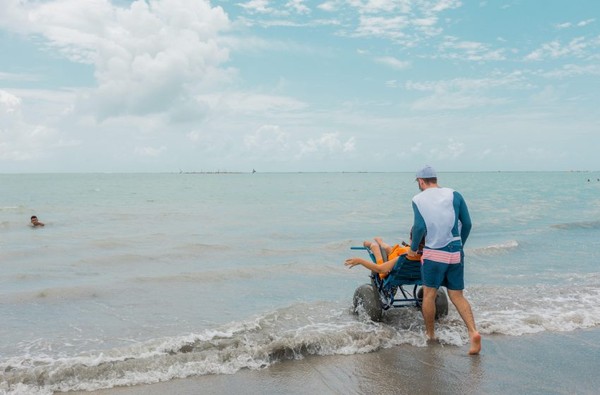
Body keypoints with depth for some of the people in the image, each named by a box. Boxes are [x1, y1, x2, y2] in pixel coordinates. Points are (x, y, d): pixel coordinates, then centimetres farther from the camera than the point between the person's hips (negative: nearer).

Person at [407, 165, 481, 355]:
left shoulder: (418, 199, -2)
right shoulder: (454, 194, 6)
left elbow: (420, 227, -12)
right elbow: (467, 224, 4)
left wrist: (413, 249, 2)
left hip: (433, 254, -3)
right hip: (456, 253, 3)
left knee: (429, 295, 10)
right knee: (457, 296, 11)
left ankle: (430, 336, 20)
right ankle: (473, 331, -6)